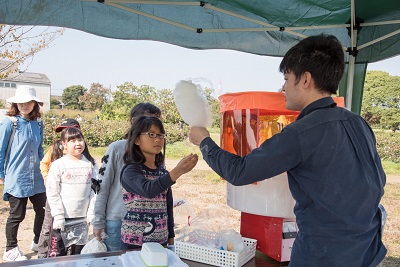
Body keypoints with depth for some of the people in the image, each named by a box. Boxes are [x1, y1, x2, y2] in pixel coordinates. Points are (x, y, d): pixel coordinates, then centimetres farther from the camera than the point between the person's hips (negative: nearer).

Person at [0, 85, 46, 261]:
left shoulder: (38, 123, 6)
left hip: (36, 178, 5)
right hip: (16, 179, -5)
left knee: (43, 210, 11)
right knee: (17, 215, 6)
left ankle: (39, 242, 33)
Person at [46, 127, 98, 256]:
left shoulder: (91, 163, 2)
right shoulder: (58, 164, -5)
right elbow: (52, 193, -6)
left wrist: (91, 212, -2)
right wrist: (58, 216, -10)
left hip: (82, 216, 3)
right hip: (62, 217, -2)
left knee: (78, 253, 16)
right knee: (58, 253, 4)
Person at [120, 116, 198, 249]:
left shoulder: (163, 172, 8)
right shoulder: (130, 170, -12)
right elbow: (148, 190, -32)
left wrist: (171, 240, 12)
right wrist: (177, 171, -44)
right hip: (135, 243, -5)